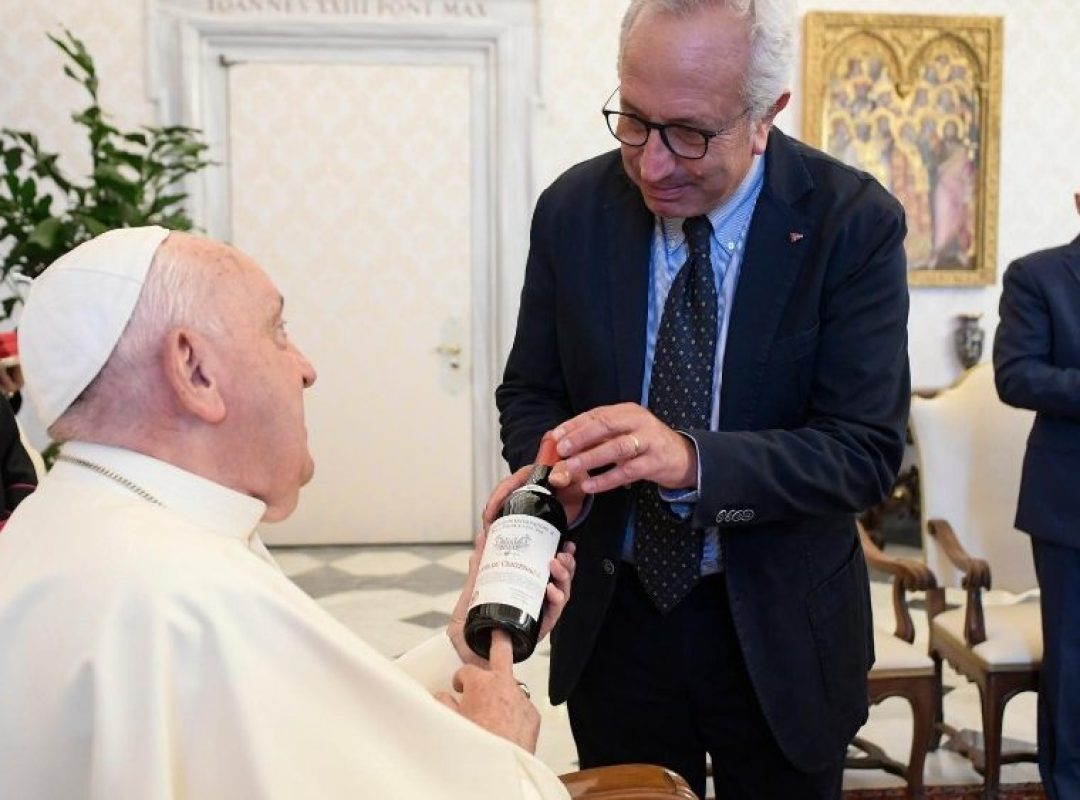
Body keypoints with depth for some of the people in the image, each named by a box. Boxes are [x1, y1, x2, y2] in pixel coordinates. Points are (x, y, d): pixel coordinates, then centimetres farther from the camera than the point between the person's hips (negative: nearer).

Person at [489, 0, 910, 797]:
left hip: (779, 635, -1)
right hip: (613, 620, 2)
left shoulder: (854, 222, -15)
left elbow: (867, 448, -19)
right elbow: (530, 394, 1)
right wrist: (550, 468, -23)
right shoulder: (573, 209, -7)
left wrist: (691, 459, -35)